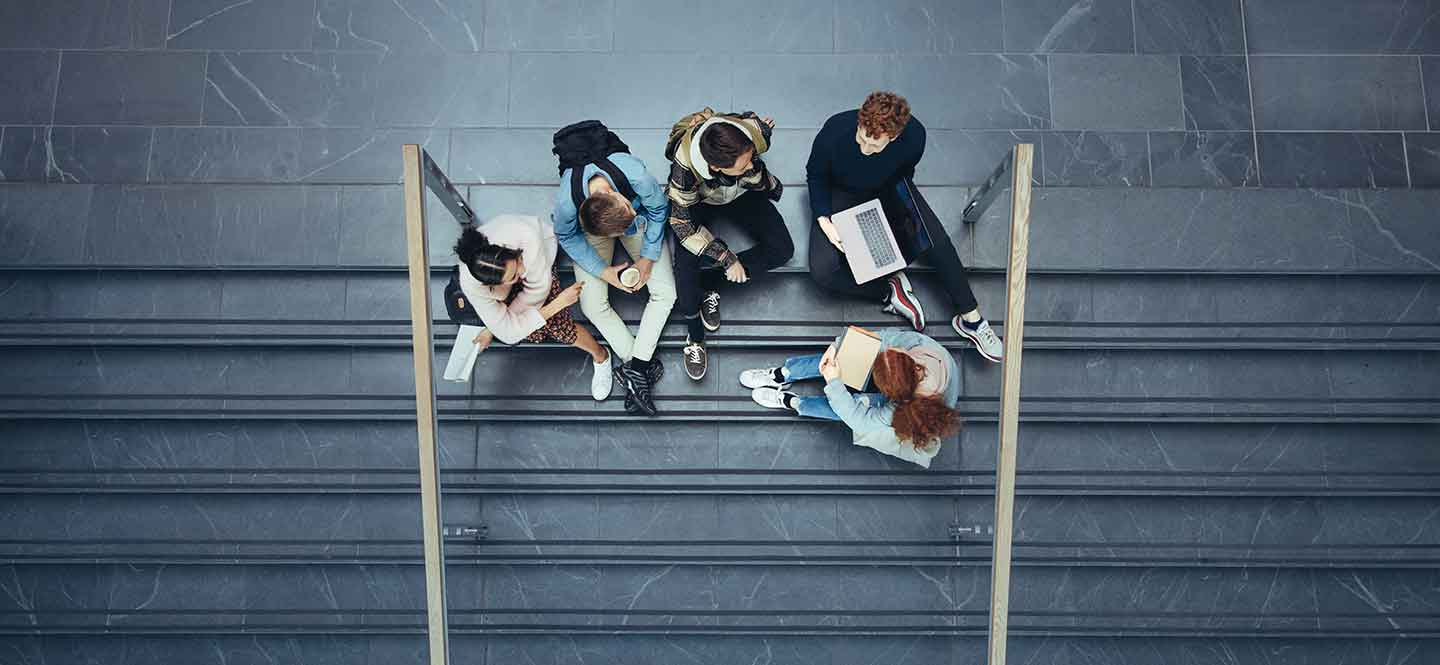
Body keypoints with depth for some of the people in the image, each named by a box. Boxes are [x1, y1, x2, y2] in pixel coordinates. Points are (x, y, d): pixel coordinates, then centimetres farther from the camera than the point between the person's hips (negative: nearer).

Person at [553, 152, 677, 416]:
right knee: (593, 305, -14)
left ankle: (635, 367, -11)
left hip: (641, 222, 1)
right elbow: (568, 238, -16)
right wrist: (603, 271, -19)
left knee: (665, 292, -11)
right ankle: (642, 366, -6)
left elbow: (659, 210, -18)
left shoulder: (637, 176, -40)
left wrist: (648, 257, -16)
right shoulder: (566, 203, -39)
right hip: (590, 233, -1)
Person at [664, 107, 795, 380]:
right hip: (699, 202, -3)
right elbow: (683, 223, -31)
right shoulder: (685, 167, -41)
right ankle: (694, 338, 3)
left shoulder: (753, 133, -39)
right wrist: (727, 258, -31)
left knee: (782, 250, -16)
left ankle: (711, 285, -7)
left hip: (743, 194, 3)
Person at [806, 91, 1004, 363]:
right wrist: (823, 220, -26)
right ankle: (889, 290, -5)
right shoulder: (835, 131, -34)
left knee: (937, 240, -11)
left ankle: (970, 319, 3)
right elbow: (815, 174, -14)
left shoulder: (914, 135, -29)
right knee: (823, 271, -24)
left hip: (888, 190, 2)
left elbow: (904, 174, -6)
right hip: (842, 194, -1)